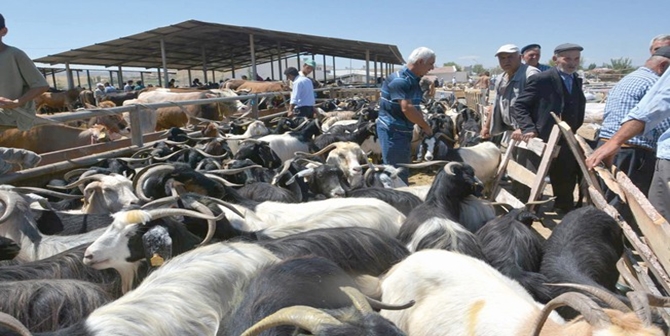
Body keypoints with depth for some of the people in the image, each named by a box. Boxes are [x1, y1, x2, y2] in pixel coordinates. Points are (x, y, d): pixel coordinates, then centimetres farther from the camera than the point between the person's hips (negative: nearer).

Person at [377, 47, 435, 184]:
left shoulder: (414, 80, 10)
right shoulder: (399, 80, -20)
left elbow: (415, 107, 16)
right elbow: (406, 108, -29)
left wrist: (422, 126, 3)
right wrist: (426, 127, -18)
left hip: (404, 130, 9)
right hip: (392, 130, -9)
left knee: (404, 169, 18)